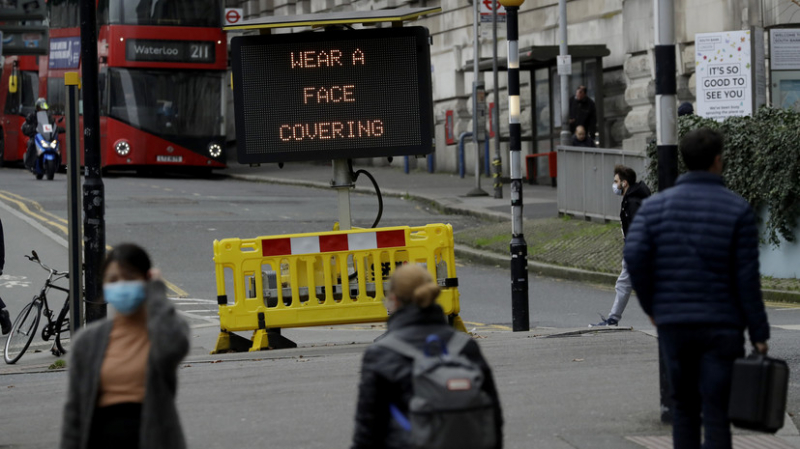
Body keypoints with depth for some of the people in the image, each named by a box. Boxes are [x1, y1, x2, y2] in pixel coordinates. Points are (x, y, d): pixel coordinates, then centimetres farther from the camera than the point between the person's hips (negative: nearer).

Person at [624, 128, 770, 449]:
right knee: (716, 412, -3)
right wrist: (759, 334, -3)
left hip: (673, 325, 3)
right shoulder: (737, 209, -4)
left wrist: (650, 305, 3)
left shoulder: (656, 206, 3)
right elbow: (747, 277, -7)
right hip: (721, 326, -3)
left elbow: (634, 255, -11)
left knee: (684, 407, 16)